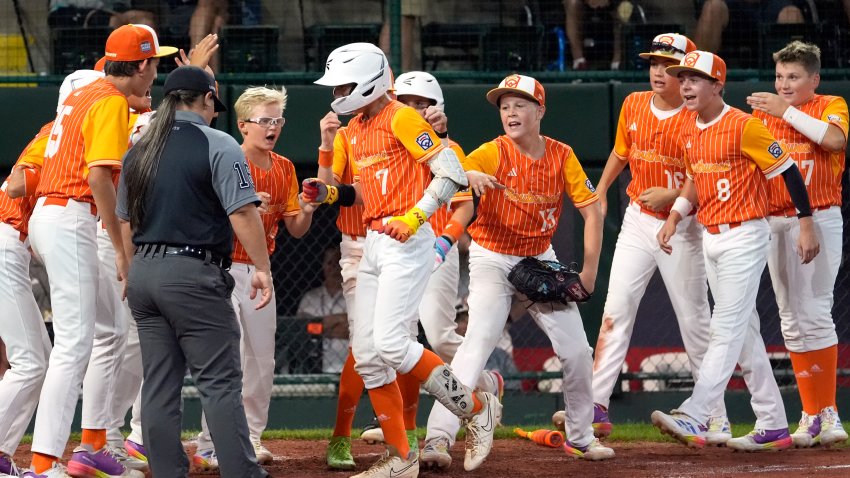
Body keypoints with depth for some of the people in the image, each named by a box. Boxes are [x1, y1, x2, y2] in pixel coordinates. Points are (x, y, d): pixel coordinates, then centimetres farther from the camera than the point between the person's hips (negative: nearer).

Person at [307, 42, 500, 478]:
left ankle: (476, 407, -2)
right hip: (373, 244, 9)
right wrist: (328, 193, 9)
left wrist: (414, 218, -24)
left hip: (407, 243, -9)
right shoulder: (355, 130, 16)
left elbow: (452, 172, -15)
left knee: (390, 342, -18)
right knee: (366, 354, 4)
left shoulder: (402, 119, -11)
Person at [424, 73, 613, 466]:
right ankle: (438, 437, -26)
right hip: (493, 259, -4)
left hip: (541, 259, 4)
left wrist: (589, 271, -10)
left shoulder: (561, 156, -5)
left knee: (577, 350, 4)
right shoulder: (493, 153, -14)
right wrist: (469, 174, -51)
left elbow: (592, 211, -3)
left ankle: (580, 437, 24)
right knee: (478, 341, -21)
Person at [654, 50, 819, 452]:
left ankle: (694, 418, -24)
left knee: (727, 329, -13)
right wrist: (675, 216, 7)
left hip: (744, 237, -9)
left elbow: (787, 170, -12)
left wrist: (806, 226, -12)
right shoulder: (690, 132, 9)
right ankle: (772, 426, 17)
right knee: (744, 332, 11)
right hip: (710, 239, 9)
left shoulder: (744, 127, -15)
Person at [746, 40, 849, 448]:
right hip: (774, 223, 4)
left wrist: (786, 111, -17)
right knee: (791, 319, 3)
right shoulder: (763, 112, 15)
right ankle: (811, 415, 8)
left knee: (814, 313, -12)